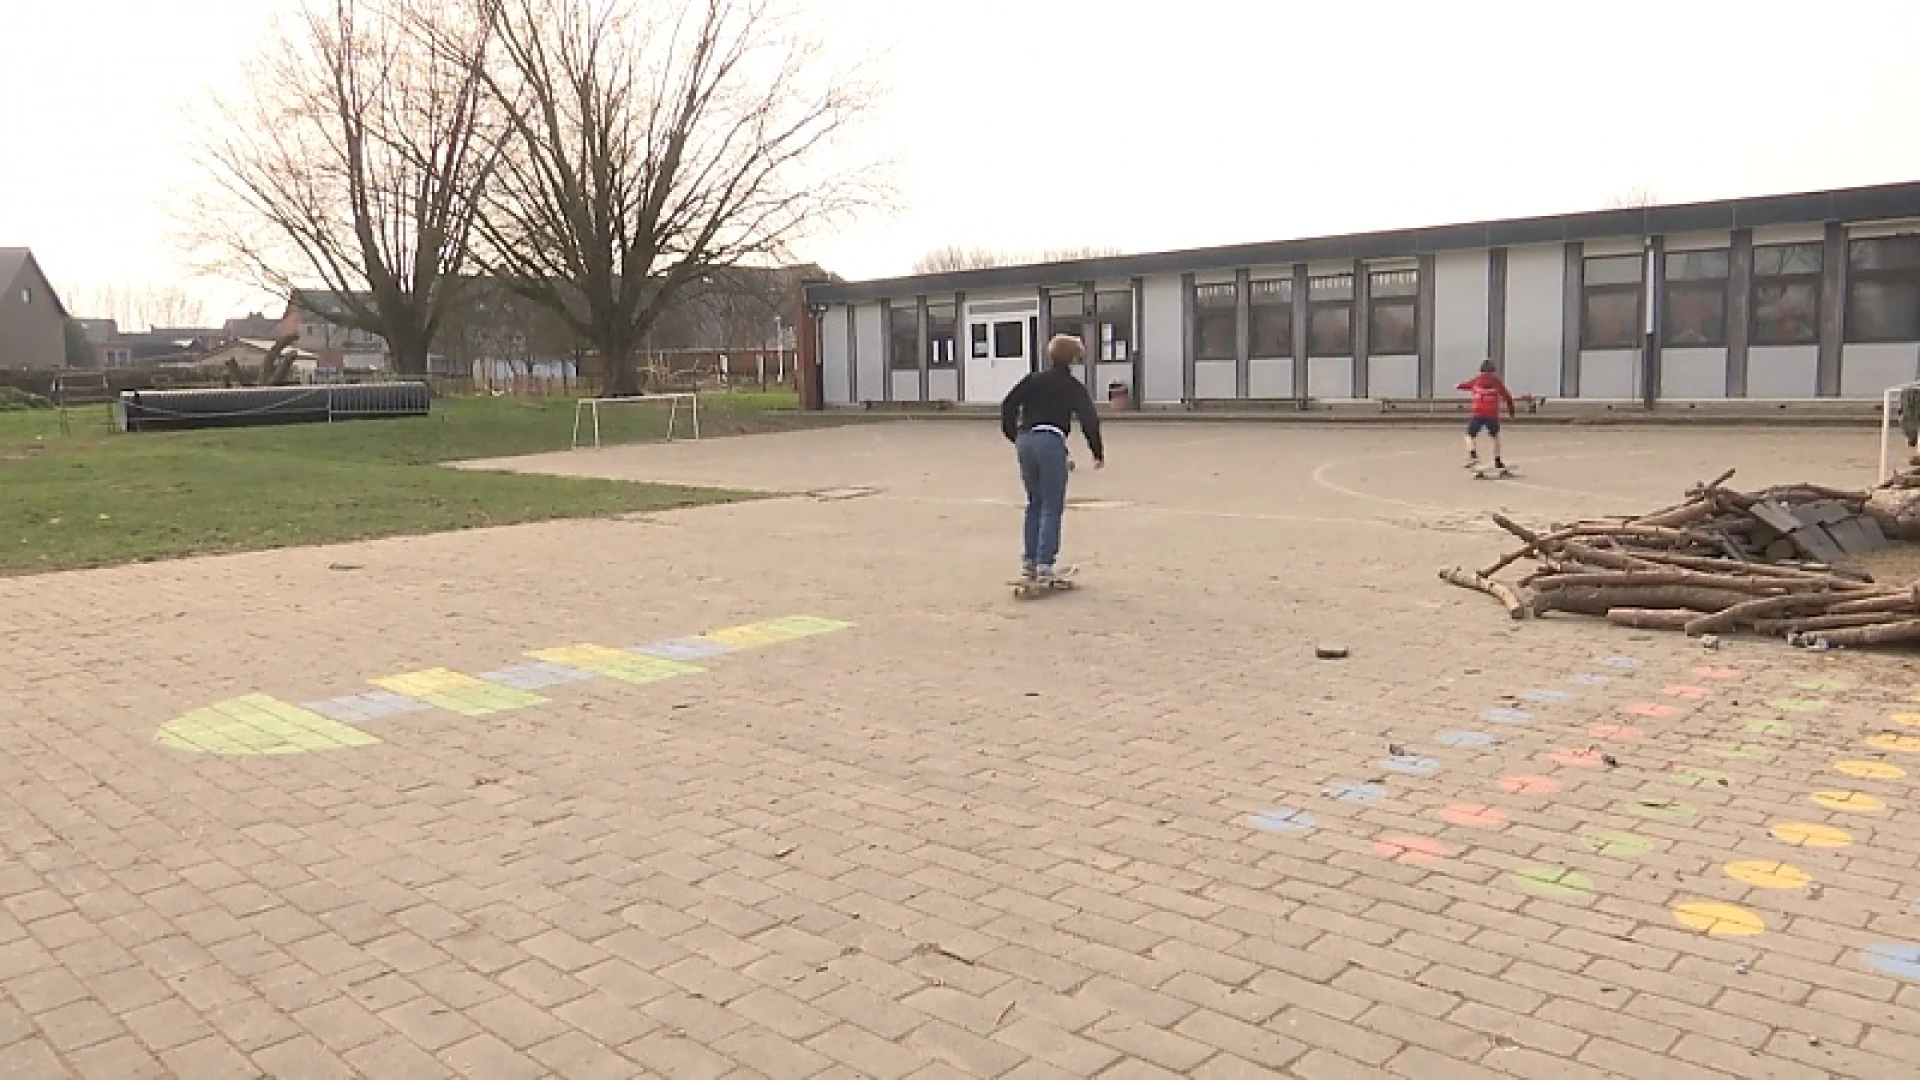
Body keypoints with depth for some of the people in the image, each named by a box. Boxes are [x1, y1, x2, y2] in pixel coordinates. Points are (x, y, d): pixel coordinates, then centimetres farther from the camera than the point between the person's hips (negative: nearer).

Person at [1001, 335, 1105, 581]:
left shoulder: (1033, 380, 16)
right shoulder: (1073, 386, 7)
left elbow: (1008, 406, 10)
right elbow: (1089, 420, 1)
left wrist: (1013, 436, 22)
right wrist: (1098, 453, 9)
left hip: (1024, 439, 4)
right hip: (1051, 441, -4)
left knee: (1034, 503, 16)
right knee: (1052, 507, 1)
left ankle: (1029, 561, 14)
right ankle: (1045, 564, -6)